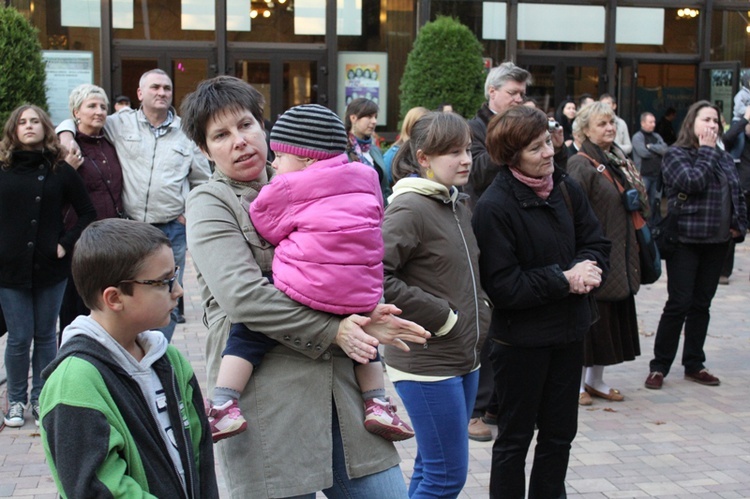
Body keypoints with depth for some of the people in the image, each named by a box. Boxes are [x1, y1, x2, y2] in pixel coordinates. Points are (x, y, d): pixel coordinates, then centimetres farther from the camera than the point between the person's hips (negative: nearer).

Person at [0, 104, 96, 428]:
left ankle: (41, 397, 22)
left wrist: (67, 243, -2)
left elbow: (88, 213, 7)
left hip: (50, 267, 1)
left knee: (46, 335, 9)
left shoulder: (60, 170, 2)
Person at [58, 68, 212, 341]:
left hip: (172, 231, 1)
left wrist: (190, 214, 5)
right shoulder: (120, 124, 5)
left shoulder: (186, 133, 8)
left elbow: (203, 182, 15)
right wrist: (67, 136, -7)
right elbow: (74, 121, 15)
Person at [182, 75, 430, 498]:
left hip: (341, 382, 5)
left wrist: (365, 319, -2)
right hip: (266, 394, -5)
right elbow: (242, 295, -14)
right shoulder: (209, 203, 1)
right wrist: (332, 331, -14)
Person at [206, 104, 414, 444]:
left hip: (305, 294, -5)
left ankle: (224, 406, -4)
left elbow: (266, 228, 8)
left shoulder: (286, 190, -4)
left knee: (246, 332, 6)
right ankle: (378, 404, 26)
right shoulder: (366, 181, 11)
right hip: (360, 297, 5)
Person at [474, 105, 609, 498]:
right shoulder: (495, 207, -19)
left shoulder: (565, 188, 1)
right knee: (515, 437, 9)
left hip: (567, 332, 6)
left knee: (559, 434, 17)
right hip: (521, 339, -6)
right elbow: (502, 286, -20)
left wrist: (586, 269, -15)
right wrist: (563, 279, -20)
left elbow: (596, 242, 6)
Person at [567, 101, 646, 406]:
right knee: (589, 319, -1)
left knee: (614, 318, 12)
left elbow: (637, 200, 25)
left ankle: (595, 380, 24)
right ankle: (577, 383, 12)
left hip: (620, 256, 8)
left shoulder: (620, 161, 13)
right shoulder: (581, 164, -12)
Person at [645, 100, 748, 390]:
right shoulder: (676, 155, -5)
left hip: (716, 243, 6)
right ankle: (659, 367, 5)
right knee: (679, 304, -5)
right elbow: (693, 182, -22)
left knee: (702, 305, 11)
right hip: (686, 241, -6)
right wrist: (706, 150, -12)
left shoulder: (724, 158, 13)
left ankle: (694, 365, 21)